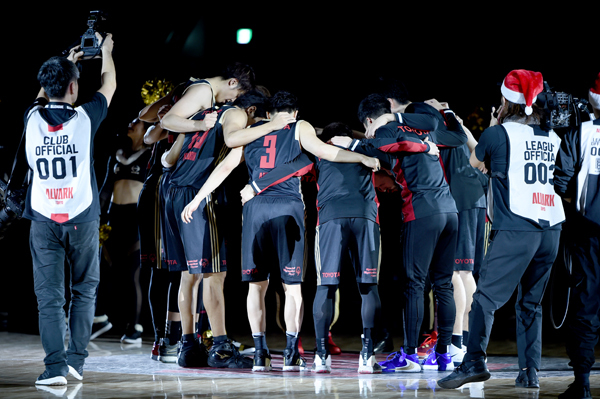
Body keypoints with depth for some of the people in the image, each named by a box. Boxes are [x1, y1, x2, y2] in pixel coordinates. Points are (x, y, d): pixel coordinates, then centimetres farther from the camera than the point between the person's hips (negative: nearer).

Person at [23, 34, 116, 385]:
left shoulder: (34, 119, 0)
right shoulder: (85, 118, -6)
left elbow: (44, 95, 26)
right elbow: (110, 84, 14)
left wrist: (67, 63, 39)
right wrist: (106, 51, 32)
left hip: (43, 220, 1)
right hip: (81, 218, -1)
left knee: (49, 296, -1)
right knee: (84, 290, 14)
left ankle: (55, 367, -9)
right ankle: (76, 359, 7)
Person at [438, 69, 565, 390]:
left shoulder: (498, 133, 0)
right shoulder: (551, 137, 14)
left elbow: (475, 162, 18)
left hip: (515, 229, -5)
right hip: (551, 228, 5)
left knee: (486, 296, -6)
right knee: (531, 302, 13)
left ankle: (474, 362, -18)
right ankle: (529, 371, 10)